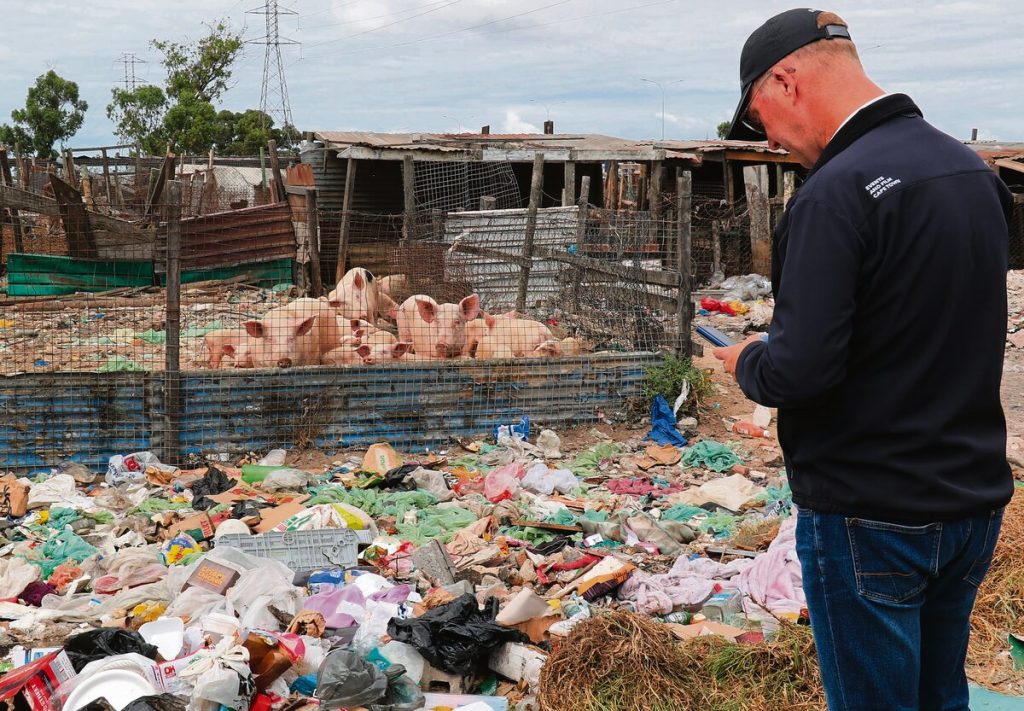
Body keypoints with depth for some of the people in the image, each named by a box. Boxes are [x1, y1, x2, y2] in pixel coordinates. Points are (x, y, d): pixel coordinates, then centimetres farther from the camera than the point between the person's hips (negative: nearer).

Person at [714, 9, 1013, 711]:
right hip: (977, 499, 8)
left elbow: (800, 370, -27)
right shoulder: (974, 170, 5)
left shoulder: (836, 191, -22)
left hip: (871, 514, -8)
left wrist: (746, 360, -5)